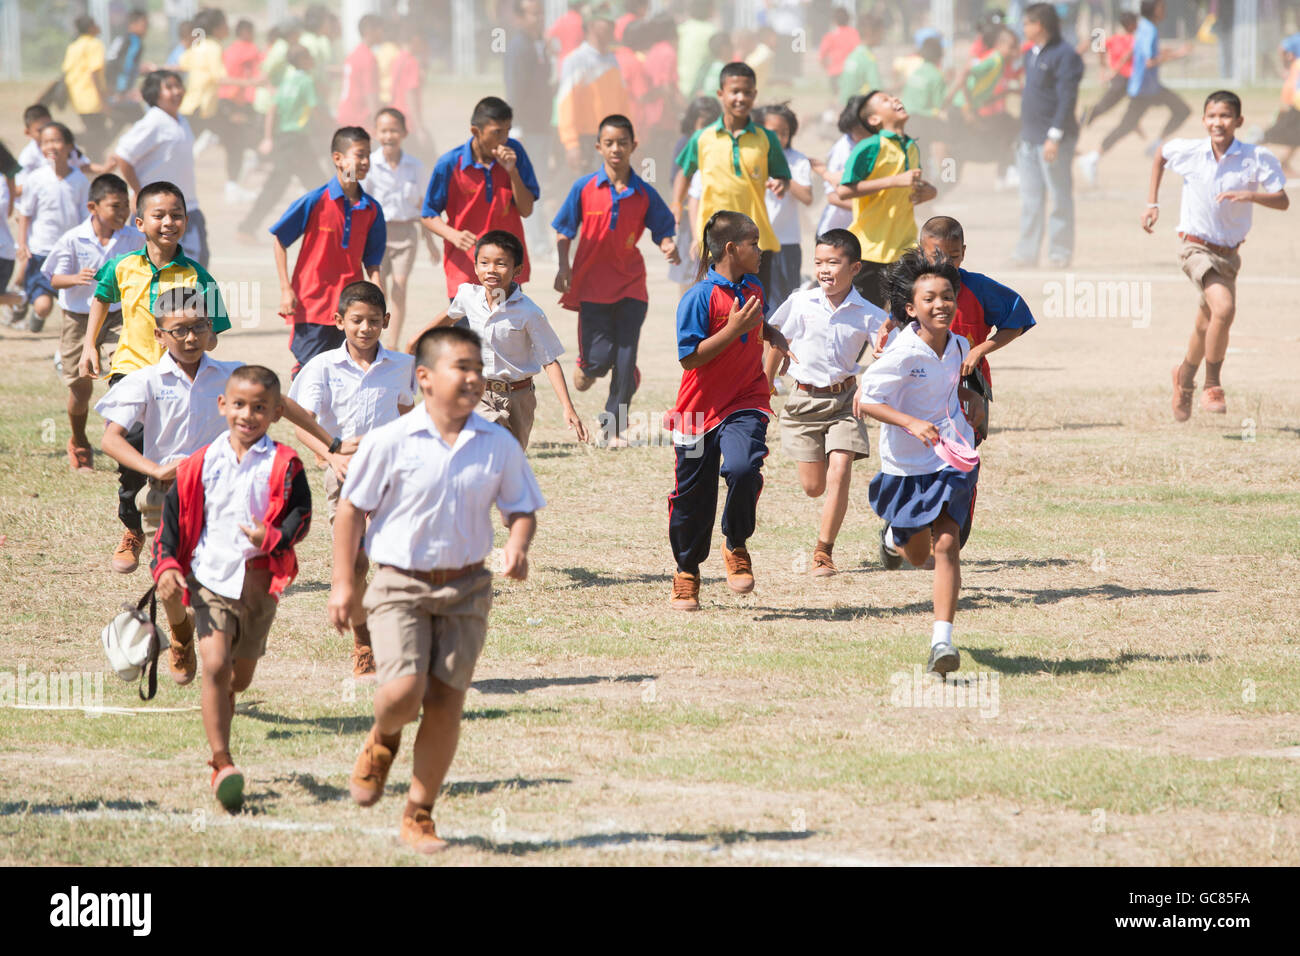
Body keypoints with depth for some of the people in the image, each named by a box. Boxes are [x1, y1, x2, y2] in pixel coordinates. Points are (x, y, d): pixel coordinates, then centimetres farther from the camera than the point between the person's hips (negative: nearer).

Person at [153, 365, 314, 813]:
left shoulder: (283, 465, -2)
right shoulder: (200, 464, 3)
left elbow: (301, 516, -3)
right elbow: (173, 516, 8)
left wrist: (273, 538, -23)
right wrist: (166, 566, -4)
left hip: (259, 580, 1)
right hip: (209, 576, 0)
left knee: (240, 676, 13)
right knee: (214, 665, -16)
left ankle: (219, 752, 41)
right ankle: (221, 764, -14)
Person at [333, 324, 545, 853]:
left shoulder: (499, 445, -1)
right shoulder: (390, 442, -8)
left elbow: (522, 509, 9)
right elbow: (352, 508, 0)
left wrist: (517, 546, -13)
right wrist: (342, 582, -2)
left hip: (466, 588, 3)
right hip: (400, 585, -3)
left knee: (446, 703, 2)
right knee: (402, 693, -19)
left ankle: (419, 815, 18)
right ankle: (382, 741, 19)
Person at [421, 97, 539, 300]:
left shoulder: (514, 152, -2)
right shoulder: (450, 164, -9)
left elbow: (526, 210, -2)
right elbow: (429, 216, 0)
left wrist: (512, 171, -15)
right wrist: (454, 235, -20)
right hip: (465, 274, -3)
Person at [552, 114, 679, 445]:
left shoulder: (644, 194, 0)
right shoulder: (584, 188, -2)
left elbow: (662, 230, 6)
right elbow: (564, 231, 6)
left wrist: (668, 246, -15)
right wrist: (564, 268, -5)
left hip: (630, 286, 1)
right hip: (592, 284, -1)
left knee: (625, 361, -3)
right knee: (600, 357, -6)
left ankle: (614, 426, 10)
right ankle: (585, 365, 32)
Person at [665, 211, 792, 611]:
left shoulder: (753, 289, 8)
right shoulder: (700, 297, -14)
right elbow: (690, 357, -19)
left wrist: (771, 334, 9)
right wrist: (734, 328, -23)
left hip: (746, 403, 3)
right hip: (701, 408, -3)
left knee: (742, 469, -25)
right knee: (693, 496, 6)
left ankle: (737, 548, 0)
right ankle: (686, 574, 27)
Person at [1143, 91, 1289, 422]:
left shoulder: (1256, 159, -10)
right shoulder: (1188, 151, -7)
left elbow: (1282, 200, -13)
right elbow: (1160, 155, 15)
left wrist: (1249, 195, -30)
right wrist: (1153, 204, 12)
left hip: (1229, 254, 3)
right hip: (1195, 246, -3)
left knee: (1207, 327, 17)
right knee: (1224, 308, -26)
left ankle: (1185, 378, 46)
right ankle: (1212, 387, -12)